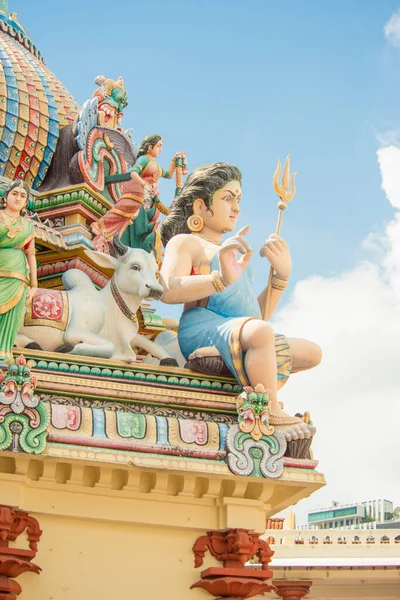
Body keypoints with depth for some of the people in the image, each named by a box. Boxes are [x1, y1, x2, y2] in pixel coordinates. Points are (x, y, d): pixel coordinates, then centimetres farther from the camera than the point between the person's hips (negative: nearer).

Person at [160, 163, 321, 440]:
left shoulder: (235, 255, 33)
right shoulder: (185, 242, 9)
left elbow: (260, 313, 27)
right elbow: (169, 290, -14)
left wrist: (282, 275, 13)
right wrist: (221, 279, -28)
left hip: (243, 338, 9)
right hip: (204, 328, -9)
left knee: (311, 352, 13)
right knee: (260, 331, -38)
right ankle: (273, 416, -33)